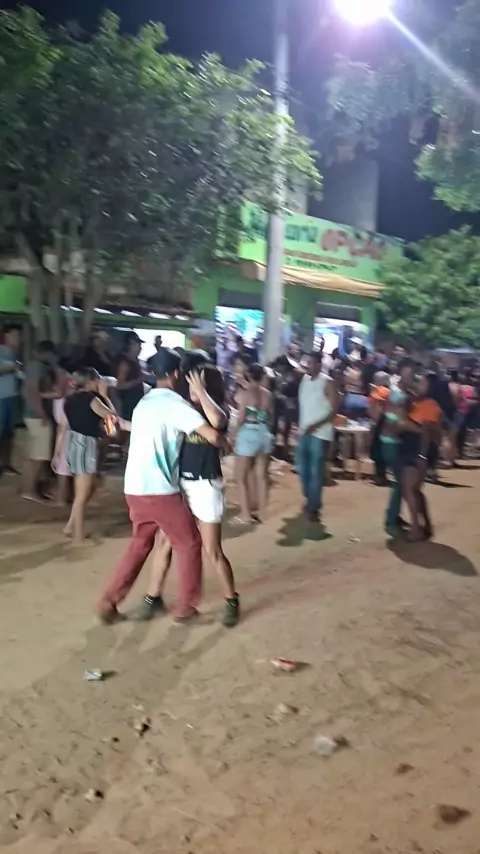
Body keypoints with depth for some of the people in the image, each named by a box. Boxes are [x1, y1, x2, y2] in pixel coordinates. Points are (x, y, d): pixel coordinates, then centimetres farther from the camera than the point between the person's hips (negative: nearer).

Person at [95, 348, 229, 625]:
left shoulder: (144, 403, 16)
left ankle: (109, 602, 20)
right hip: (159, 489, -8)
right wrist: (227, 445, 4)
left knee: (141, 544, 21)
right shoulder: (175, 403, -9)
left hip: (135, 487, 8)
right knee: (190, 543, 9)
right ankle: (185, 607, 17)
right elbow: (212, 435, -16)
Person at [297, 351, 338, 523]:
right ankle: (309, 499, 30)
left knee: (316, 471, -4)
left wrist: (316, 425, -20)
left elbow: (334, 409, -12)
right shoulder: (304, 380, 9)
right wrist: (300, 425, 5)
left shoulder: (327, 383, -9)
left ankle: (314, 507, 5)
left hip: (320, 433, -6)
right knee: (303, 468, 12)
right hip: (304, 431, 7)